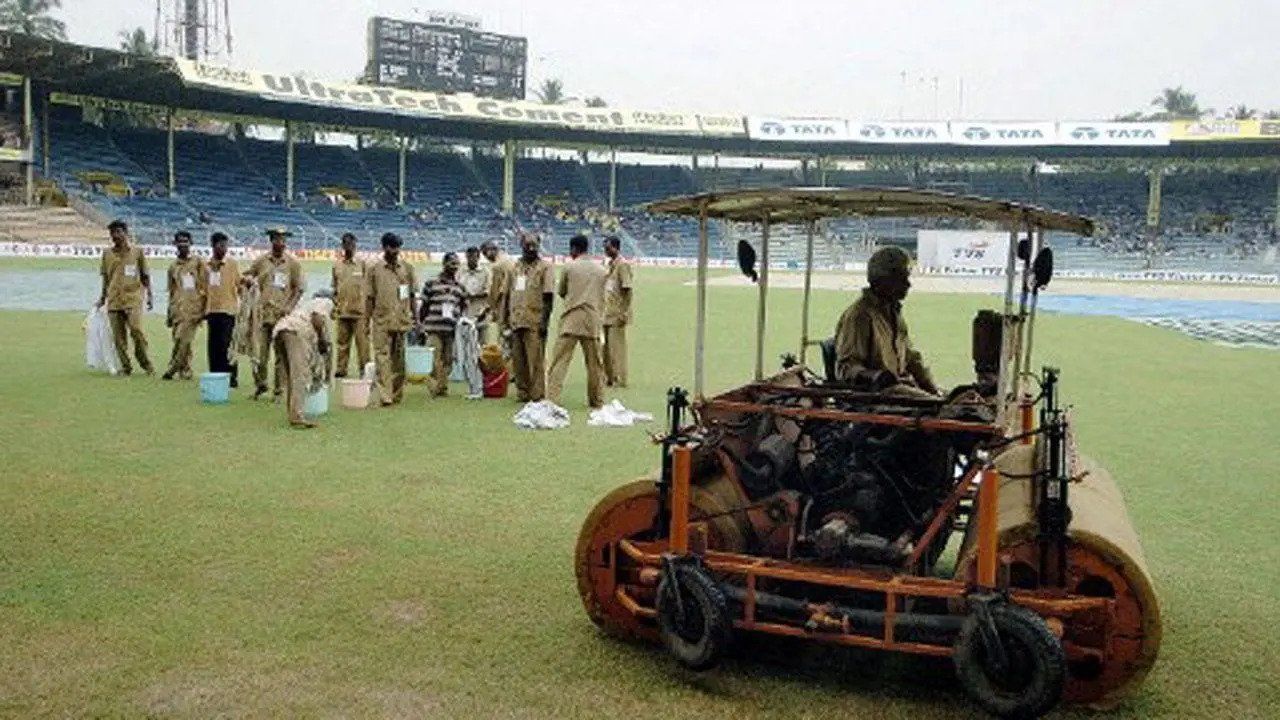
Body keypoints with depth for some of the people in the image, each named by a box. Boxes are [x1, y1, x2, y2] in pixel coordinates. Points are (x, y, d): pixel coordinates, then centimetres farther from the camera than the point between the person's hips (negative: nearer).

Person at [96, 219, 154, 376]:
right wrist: (103, 297, 16)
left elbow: (145, 275, 9)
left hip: (133, 298, -3)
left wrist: (149, 295, 1)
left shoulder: (137, 251, 6)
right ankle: (125, 367, 10)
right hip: (114, 300, 3)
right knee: (118, 336, 2)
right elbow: (105, 277, 19)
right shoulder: (107, 253, 12)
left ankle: (146, 364, -4)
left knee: (136, 330, -17)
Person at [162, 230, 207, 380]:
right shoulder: (173, 266, 16)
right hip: (178, 308, 4)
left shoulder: (198, 263, 4)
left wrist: (204, 307, -5)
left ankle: (173, 368, -8)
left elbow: (204, 286, 2)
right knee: (179, 339, 3)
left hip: (193, 307, -4)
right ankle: (185, 371, 8)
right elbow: (171, 291, 20)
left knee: (182, 338, -15)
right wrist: (170, 314, 17)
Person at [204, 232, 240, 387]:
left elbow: (240, 286, 2)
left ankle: (231, 376, -1)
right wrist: (204, 310, 15)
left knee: (226, 345, -8)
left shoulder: (232, 264, 0)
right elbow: (205, 290, 16)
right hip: (212, 310, 4)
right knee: (213, 346, 6)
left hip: (227, 310, -4)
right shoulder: (207, 266, 10)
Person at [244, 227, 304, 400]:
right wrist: (247, 279, -4)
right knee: (259, 352, 1)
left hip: (283, 315, -1)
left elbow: (299, 289, 3)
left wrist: (289, 307, -9)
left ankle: (279, 389, 12)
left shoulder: (293, 263, 3)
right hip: (263, 312, 1)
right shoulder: (261, 261, 6)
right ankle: (260, 384, 21)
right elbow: (248, 275, 20)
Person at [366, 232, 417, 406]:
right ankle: (385, 396, -12)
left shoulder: (407, 268, 10)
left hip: (403, 321, 2)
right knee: (382, 357, -8)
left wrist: (416, 318, 8)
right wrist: (366, 321, 0)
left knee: (399, 359, 8)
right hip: (382, 321, -2)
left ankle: (398, 395, 16)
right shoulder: (374, 269, 4)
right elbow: (369, 297, 4)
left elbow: (412, 296, 13)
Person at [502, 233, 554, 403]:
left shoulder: (544, 267, 2)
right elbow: (505, 296, 18)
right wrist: (504, 322, 11)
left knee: (535, 360, -7)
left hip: (535, 322, -5)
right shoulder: (514, 268, 16)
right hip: (516, 322, 5)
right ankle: (522, 394, 16)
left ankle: (537, 396, -3)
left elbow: (548, 296, -4)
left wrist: (545, 320, -12)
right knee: (518, 361, 7)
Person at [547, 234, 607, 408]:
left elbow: (560, 292, 12)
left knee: (560, 361, -6)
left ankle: (552, 399, -15)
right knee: (594, 363, 12)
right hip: (593, 321, 3)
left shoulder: (569, 267, -1)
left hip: (571, 320, -3)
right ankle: (597, 401, 21)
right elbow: (602, 298, 14)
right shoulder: (601, 270, 9)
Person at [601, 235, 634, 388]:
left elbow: (627, 290, -16)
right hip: (607, 313, 9)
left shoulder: (623, 264, -11)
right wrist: (603, 310, 18)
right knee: (606, 346, 13)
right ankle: (608, 378, 22)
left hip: (618, 314, -9)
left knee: (617, 347, -4)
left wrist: (624, 313, -20)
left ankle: (619, 379, 4)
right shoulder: (611, 264, 15)